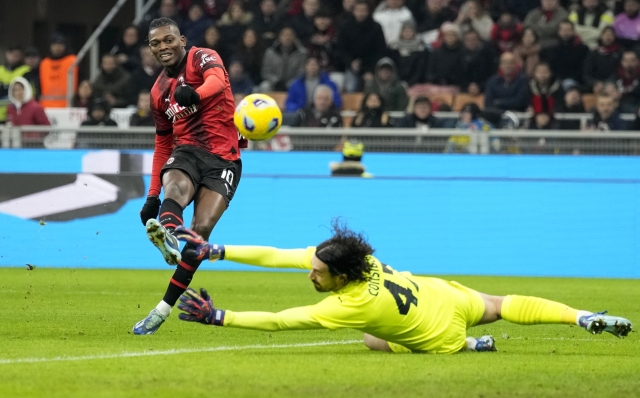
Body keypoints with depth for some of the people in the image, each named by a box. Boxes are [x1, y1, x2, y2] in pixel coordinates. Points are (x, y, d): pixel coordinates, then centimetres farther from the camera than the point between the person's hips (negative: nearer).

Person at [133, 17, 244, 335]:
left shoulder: (202, 58, -2)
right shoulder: (159, 91, 16)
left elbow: (217, 81, -28)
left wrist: (195, 95, -52)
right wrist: (152, 195, 18)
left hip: (223, 158, -3)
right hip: (185, 151, 4)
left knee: (201, 228, -18)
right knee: (175, 189, -33)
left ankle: (163, 309, -12)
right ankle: (166, 235, -69)